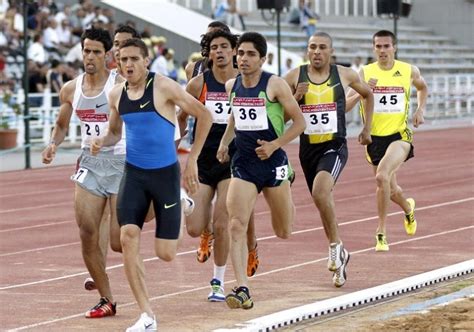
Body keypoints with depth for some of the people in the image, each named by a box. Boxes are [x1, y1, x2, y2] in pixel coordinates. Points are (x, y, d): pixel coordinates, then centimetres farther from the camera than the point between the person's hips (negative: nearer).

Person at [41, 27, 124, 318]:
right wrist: (53, 144, 0)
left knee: (119, 243, -7)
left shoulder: (121, 85, -10)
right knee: (87, 234, -5)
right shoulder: (71, 90, 6)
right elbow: (62, 125, 20)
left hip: (121, 161, -4)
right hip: (90, 163, 5)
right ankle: (106, 300, 8)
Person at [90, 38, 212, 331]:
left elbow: (204, 115, -7)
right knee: (128, 237, -17)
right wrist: (102, 141, -3)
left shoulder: (163, 87, -13)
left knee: (166, 254, -3)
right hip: (134, 173, 4)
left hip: (165, 173, -4)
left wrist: (192, 160, -7)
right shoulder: (117, 94, 4)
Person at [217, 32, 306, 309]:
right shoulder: (232, 86, 5)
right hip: (243, 164, 3)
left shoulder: (275, 85, -9)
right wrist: (224, 142, 10)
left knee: (284, 233, 12)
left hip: (273, 162, -3)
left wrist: (275, 145, -18)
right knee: (236, 226, -17)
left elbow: (299, 122, -6)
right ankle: (243, 289, -18)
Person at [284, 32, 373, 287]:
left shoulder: (344, 75, 0)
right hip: (308, 148, 3)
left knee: (320, 191, -29)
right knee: (324, 202, 14)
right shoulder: (294, 77, 0)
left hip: (335, 146, -3)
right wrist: (296, 97, -15)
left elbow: (368, 94, 19)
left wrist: (367, 128, 17)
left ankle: (336, 246, -16)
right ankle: (339, 256, 32)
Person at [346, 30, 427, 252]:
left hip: (400, 135, -2)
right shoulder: (365, 73, -3)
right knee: (390, 188, 16)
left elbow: (422, 87, 23)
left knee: (382, 177, -27)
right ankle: (408, 208, 53)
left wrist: (420, 109, 6)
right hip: (375, 137, 2)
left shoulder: (409, 71, 0)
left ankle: (381, 232, -16)